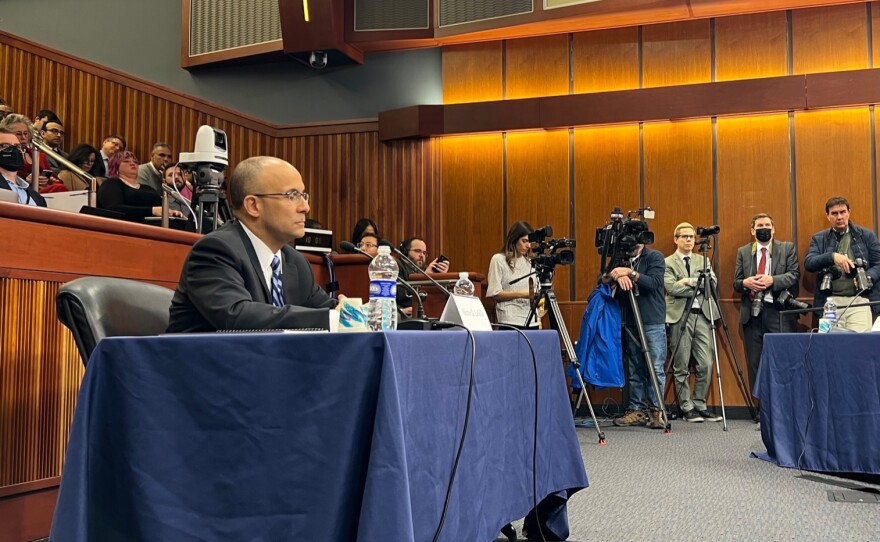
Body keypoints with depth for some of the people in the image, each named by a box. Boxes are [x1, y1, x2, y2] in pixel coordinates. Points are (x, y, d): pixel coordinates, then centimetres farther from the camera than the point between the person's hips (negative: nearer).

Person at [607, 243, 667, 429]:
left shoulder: (654, 257, 2)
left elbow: (654, 283, -13)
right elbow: (606, 278, 1)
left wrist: (631, 273, -23)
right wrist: (617, 276, -20)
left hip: (653, 323, -4)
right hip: (629, 323, 4)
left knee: (655, 369, -6)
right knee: (634, 370, 3)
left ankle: (656, 411, 0)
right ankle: (637, 411, 7)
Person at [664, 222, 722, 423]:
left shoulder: (702, 260, 18)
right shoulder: (668, 263, 4)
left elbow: (712, 281, 3)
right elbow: (672, 288, -11)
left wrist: (690, 281, -10)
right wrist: (700, 288, -7)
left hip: (702, 315, 4)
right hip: (680, 317, -4)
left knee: (705, 365, 1)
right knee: (681, 367, 0)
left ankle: (700, 405, 13)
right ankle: (687, 407, 9)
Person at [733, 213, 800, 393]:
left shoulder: (788, 248, 8)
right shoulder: (743, 252, 13)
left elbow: (794, 275, -2)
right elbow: (736, 282, 10)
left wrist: (772, 280, -18)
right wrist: (745, 283, -13)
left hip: (779, 312, -2)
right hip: (752, 313, 2)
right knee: (755, 363, 5)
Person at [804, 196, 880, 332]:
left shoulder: (867, 235, 10)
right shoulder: (818, 239, 11)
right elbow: (808, 264, -3)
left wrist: (868, 277, -12)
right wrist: (832, 256, -19)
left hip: (859, 301, -1)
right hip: (830, 302, 1)